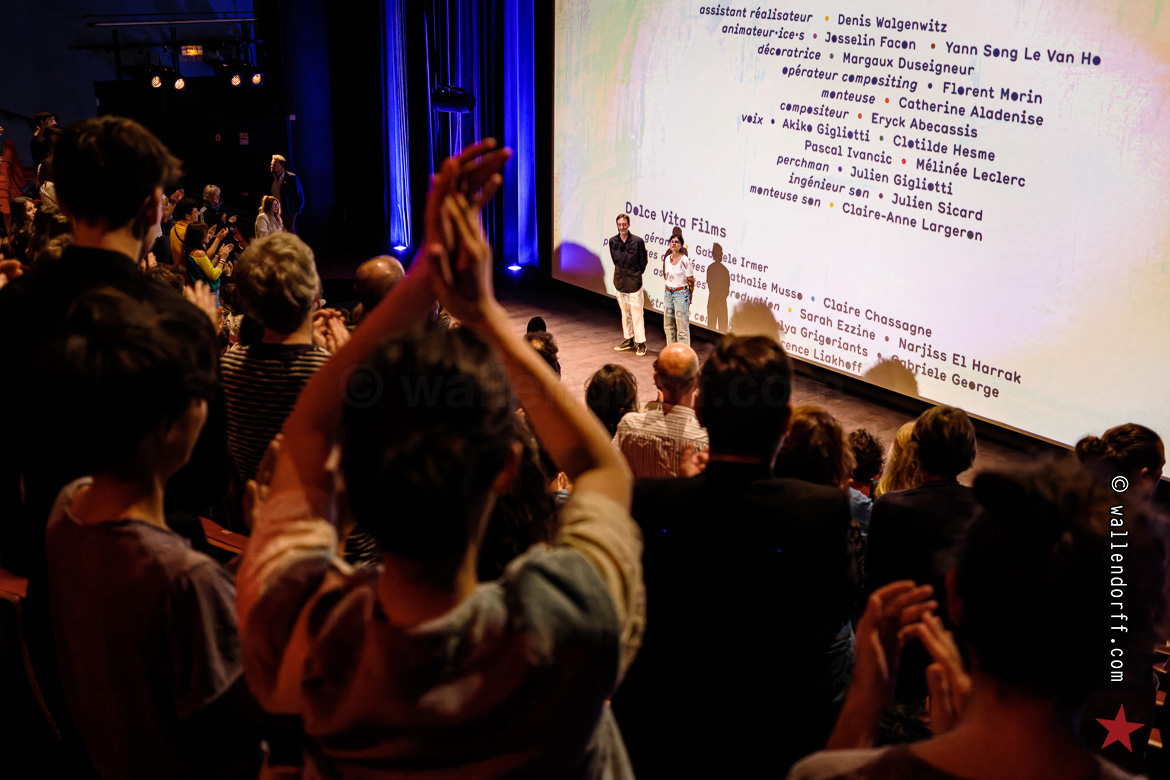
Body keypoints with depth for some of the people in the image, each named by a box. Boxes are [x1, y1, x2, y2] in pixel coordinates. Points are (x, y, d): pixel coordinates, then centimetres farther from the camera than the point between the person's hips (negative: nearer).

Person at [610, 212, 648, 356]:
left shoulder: (638, 241, -10)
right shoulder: (612, 242, 3)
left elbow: (643, 263, -2)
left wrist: (635, 274, 4)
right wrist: (623, 273, 9)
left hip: (634, 281, -5)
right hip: (619, 281, 5)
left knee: (636, 313, -5)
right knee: (624, 312, 12)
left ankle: (641, 343, 1)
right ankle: (628, 340, 22)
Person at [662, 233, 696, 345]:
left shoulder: (685, 260, -12)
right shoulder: (667, 259, 6)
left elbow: (690, 281, -6)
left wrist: (689, 296, 1)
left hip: (681, 293, -6)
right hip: (668, 293, 6)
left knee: (682, 325, -4)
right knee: (668, 325, 10)